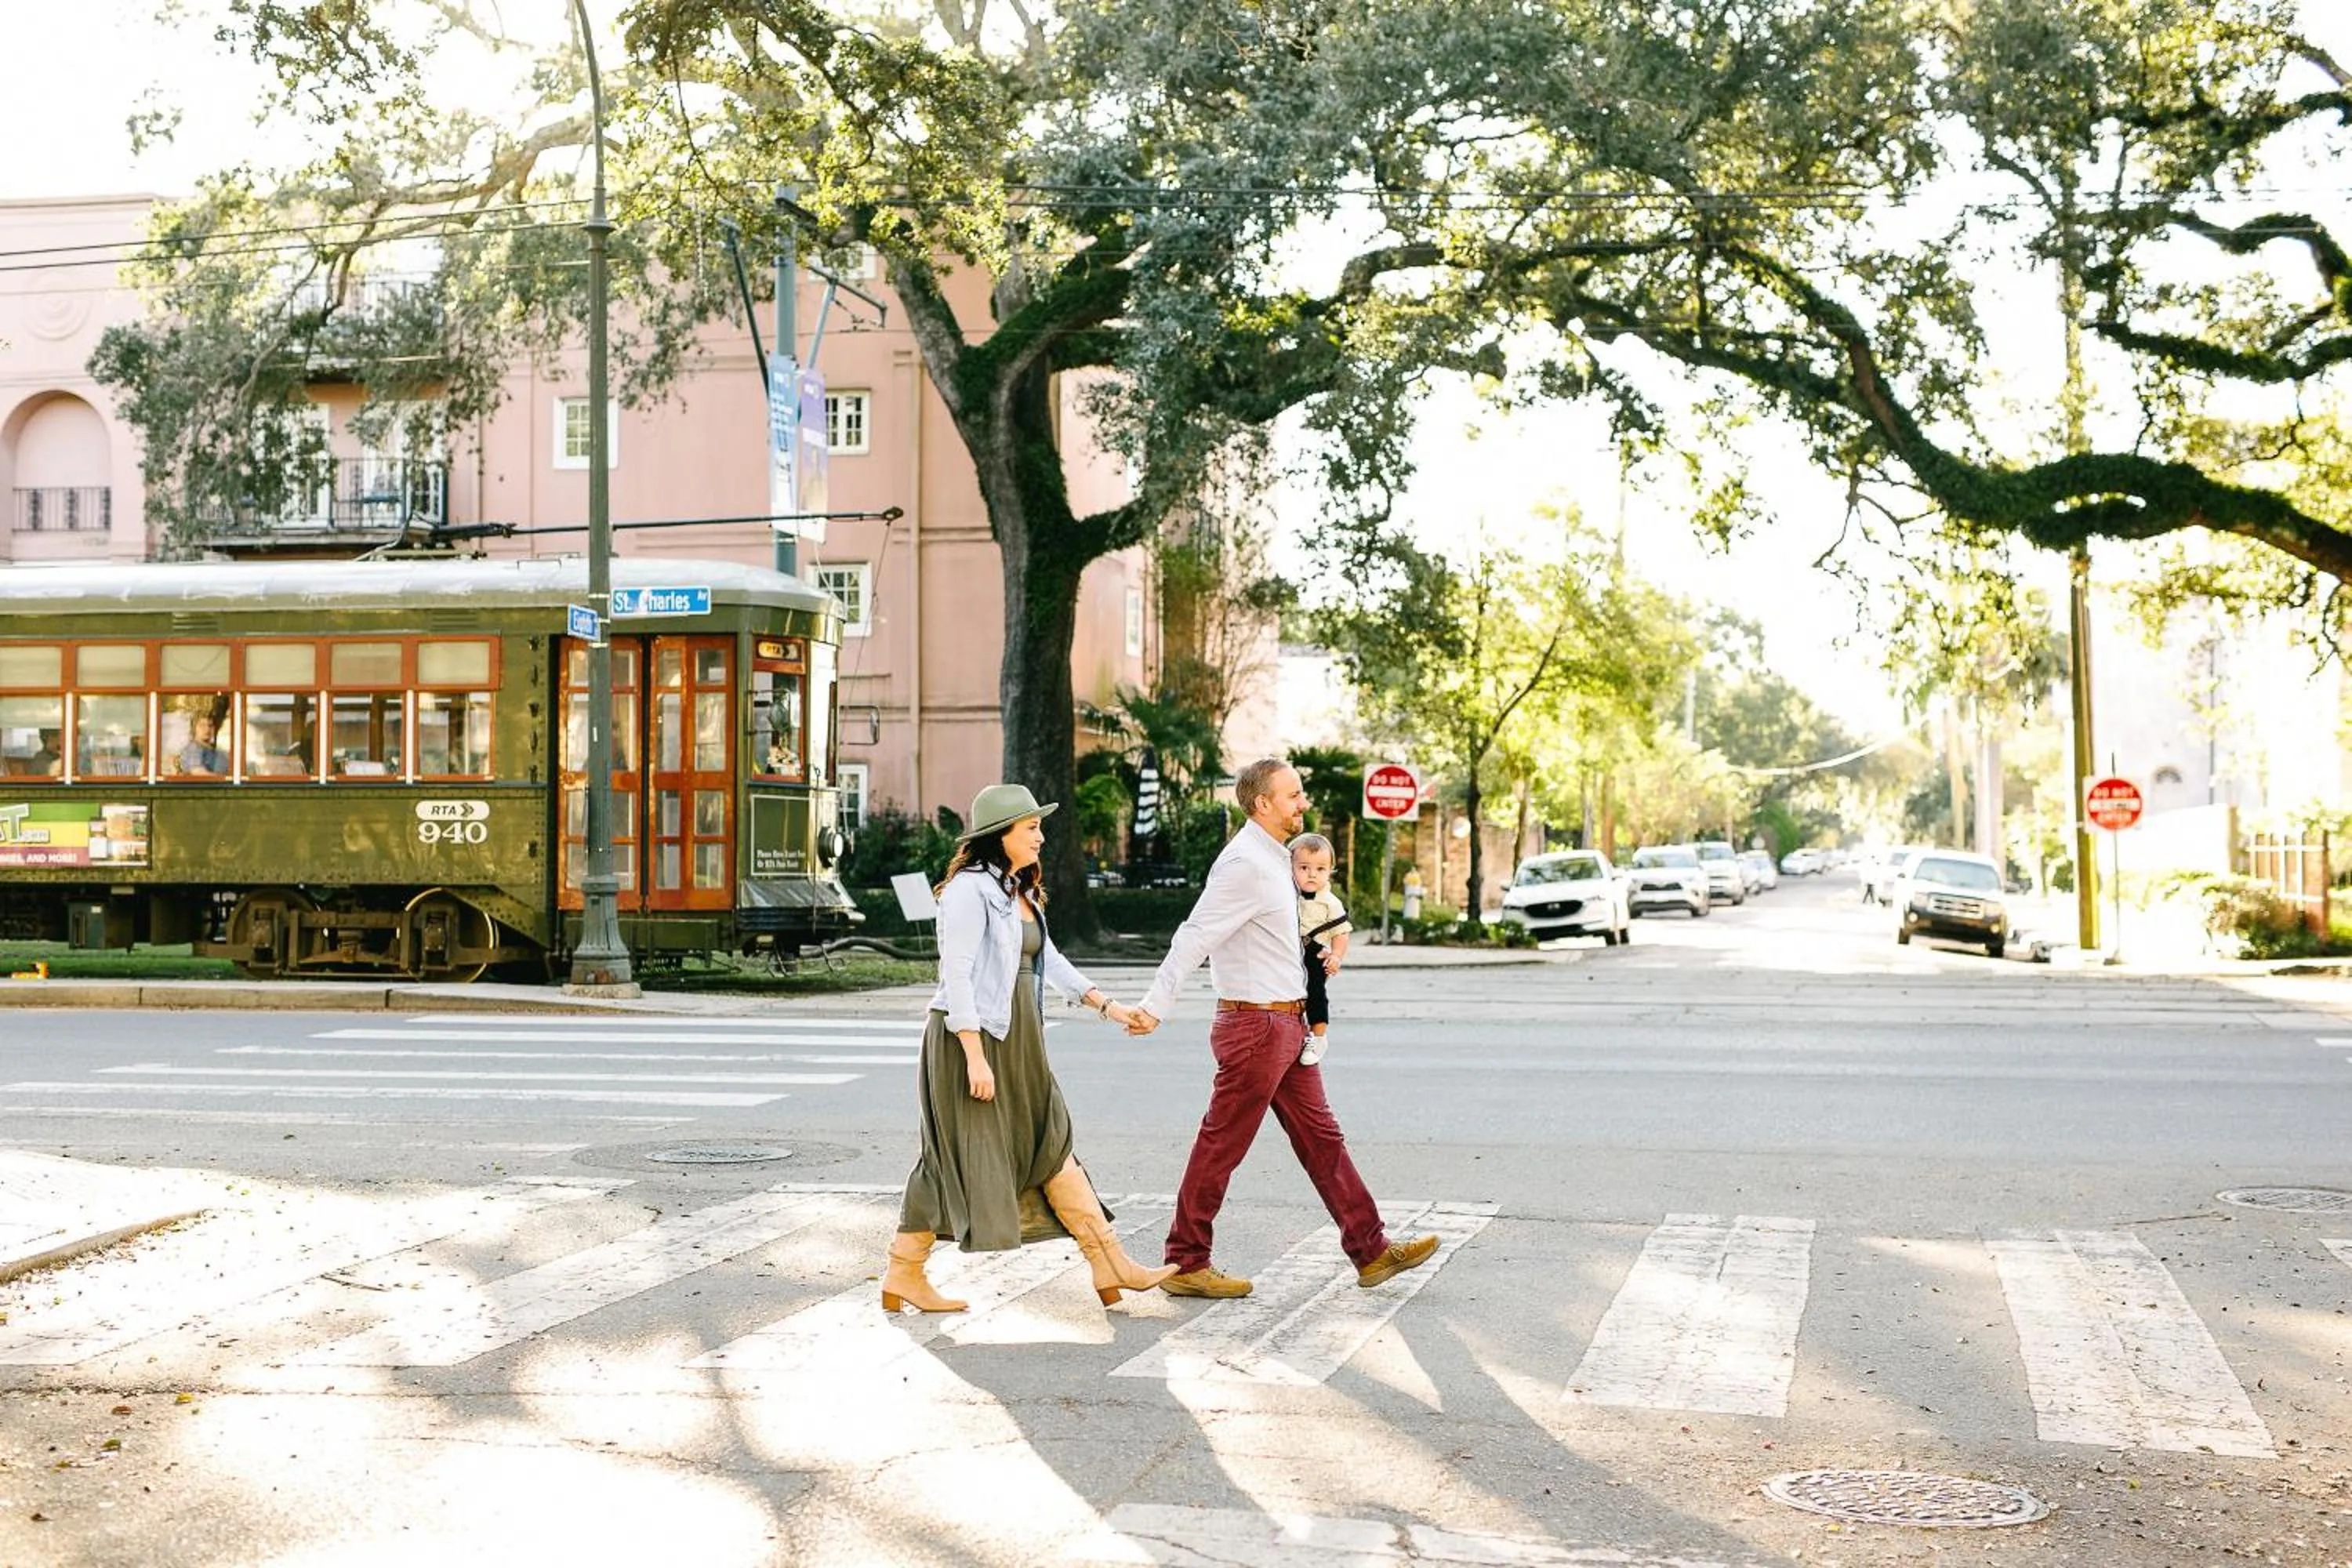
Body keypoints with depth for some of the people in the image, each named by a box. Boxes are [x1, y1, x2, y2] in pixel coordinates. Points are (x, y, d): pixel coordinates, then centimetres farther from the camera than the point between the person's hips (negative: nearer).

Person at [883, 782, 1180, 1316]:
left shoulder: (1018, 892, 14)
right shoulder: (970, 888, -14)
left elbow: (1047, 958, 26)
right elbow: (955, 974, -19)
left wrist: (1104, 1003, 23)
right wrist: (975, 1056, -23)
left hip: (1016, 1044, 9)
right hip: (971, 1038, -9)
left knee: (1052, 1147, 7)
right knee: (959, 1158, -3)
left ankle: (1111, 1266, 9)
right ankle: (903, 1274, 8)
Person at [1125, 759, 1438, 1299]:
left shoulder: (1273, 859, 14)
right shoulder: (1245, 865, -18)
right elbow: (1193, 937, -24)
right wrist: (1155, 1006, -29)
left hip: (1287, 1024, 10)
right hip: (1255, 1026, -10)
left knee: (1321, 1138, 11)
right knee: (1221, 1147, -1)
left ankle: (1370, 1251, 16)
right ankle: (1186, 1264, 9)